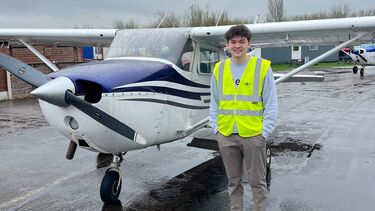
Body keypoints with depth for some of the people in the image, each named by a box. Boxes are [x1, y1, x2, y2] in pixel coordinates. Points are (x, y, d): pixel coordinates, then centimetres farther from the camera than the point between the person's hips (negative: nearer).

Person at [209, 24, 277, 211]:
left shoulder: (263, 67, -5)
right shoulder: (219, 69, 5)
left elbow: (271, 105, -4)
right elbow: (214, 104, 11)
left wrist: (264, 132, -8)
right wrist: (216, 129, 3)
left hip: (253, 135, -3)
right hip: (226, 136, 3)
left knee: (258, 182, 8)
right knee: (234, 182, 16)